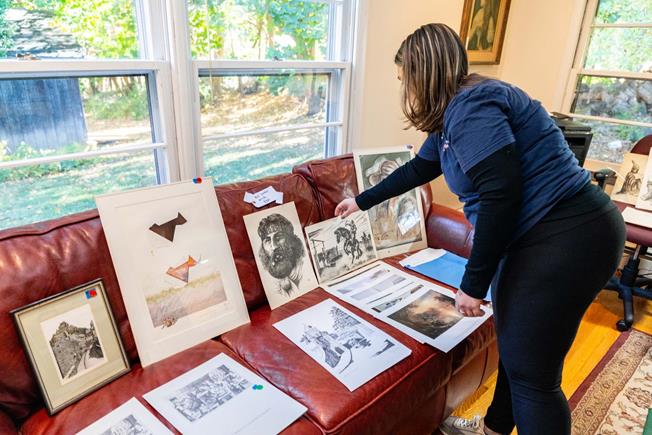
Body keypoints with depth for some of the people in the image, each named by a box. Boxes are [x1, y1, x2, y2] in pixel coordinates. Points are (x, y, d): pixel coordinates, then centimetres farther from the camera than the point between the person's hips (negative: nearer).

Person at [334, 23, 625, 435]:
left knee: (532, 371, 0)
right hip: (542, 233, 10)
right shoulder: (454, 111, 15)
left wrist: (473, 283, -16)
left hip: (567, 236, -10)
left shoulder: (470, 105, -18)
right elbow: (417, 169, 26)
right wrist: (362, 201, 35)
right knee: (515, 347, 21)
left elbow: (499, 196, -24)